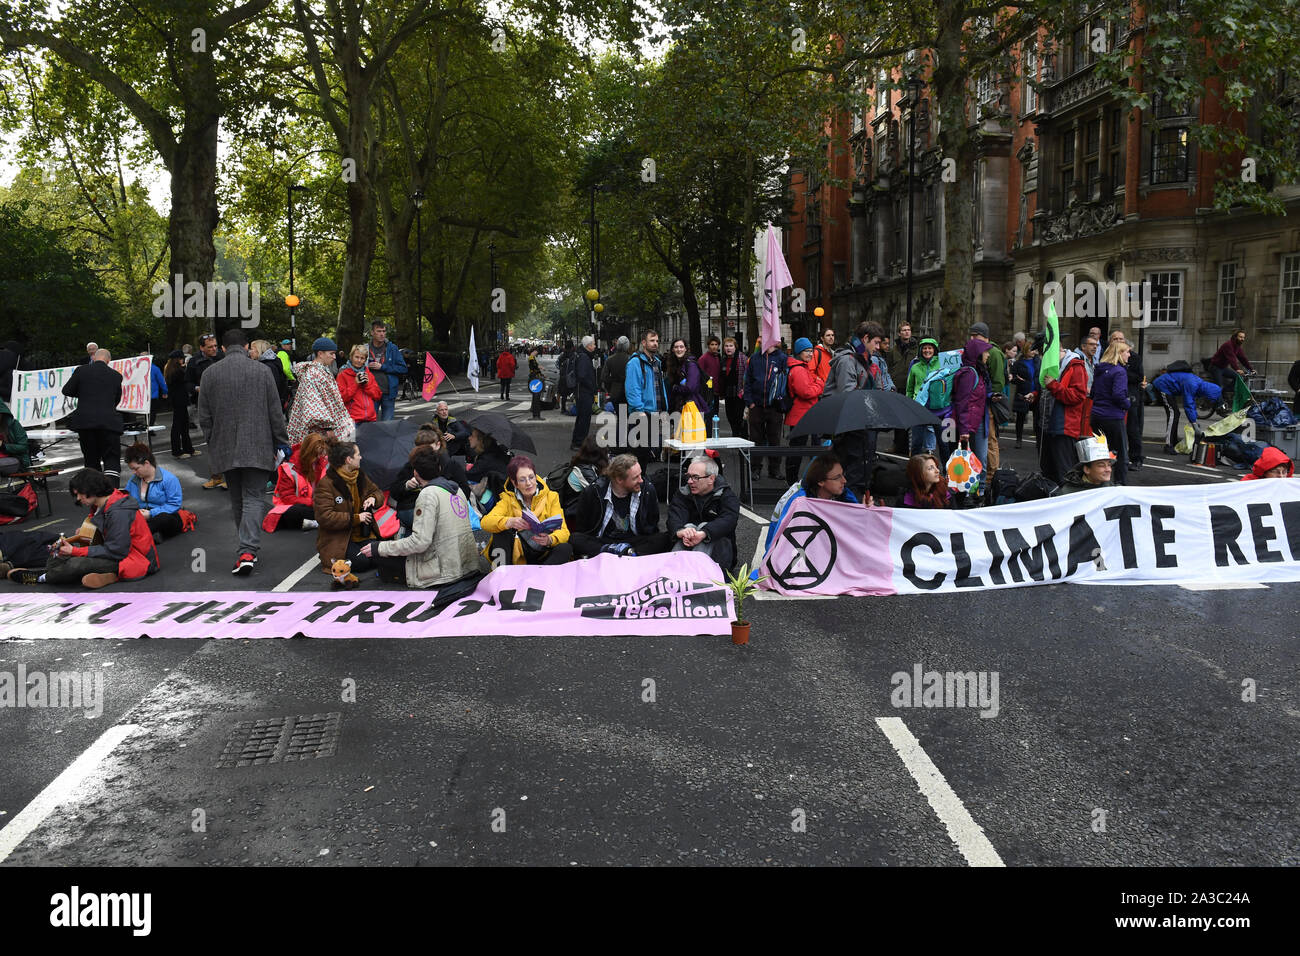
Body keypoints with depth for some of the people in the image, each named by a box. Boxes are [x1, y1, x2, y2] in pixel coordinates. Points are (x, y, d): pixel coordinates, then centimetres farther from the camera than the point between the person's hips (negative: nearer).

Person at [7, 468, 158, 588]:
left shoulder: (119, 513, -22)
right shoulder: (103, 505, 8)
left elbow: (116, 551, -24)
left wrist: (75, 551, -20)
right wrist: (84, 533, 3)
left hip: (134, 560, -10)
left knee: (76, 564, -19)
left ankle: (42, 577, 3)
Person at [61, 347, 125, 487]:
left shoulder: (81, 370, 3)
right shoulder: (116, 375, 6)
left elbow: (66, 390, 10)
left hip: (85, 422, 1)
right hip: (109, 422, -1)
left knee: (91, 460, 14)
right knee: (112, 459, 2)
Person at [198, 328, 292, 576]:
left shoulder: (209, 374, 1)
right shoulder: (262, 370, -4)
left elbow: (204, 417, 5)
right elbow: (275, 412, -2)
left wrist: (213, 443, 18)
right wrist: (281, 442, 8)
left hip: (225, 449, 2)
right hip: (257, 448, -2)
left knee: (237, 500, 14)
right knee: (254, 498, -2)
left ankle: (247, 549, 22)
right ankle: (248, 551, -17)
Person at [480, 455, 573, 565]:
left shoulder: (550, 497, 6)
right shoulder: (508, 499, 5)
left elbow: (563, 531, -5)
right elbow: (485, 522, -12)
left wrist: (549, 540, -29)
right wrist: (509, 522, -33)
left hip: (544, 555, 0)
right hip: (518, 557, 0)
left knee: (565, 548, -28)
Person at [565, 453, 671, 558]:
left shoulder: (647, 489, -1)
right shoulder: (592, 493, -6)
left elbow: (652, 527, 9)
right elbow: (581, 529, 0)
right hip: (601, 542, -1)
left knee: (666, 538, -26)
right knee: (573, 539, -29)